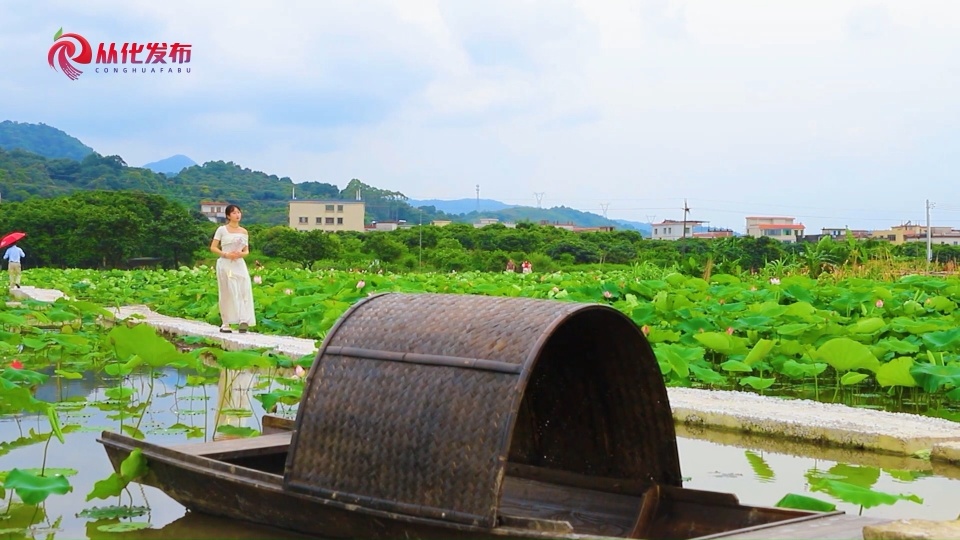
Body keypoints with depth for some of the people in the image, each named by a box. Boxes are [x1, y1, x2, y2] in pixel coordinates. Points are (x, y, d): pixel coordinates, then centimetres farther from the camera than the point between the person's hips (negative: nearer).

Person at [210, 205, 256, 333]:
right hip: (225, 264, -3)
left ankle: (244, 321, -13)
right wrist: (226, 254, -15)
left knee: (244, 291, -9)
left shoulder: (244, 232, 11)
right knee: (228, 292, -3)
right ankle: (225, 323, 5)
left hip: (239, 264, 3)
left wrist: (241, 254, -9)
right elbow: (213, 247, -1)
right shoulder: (222, 230, 1)